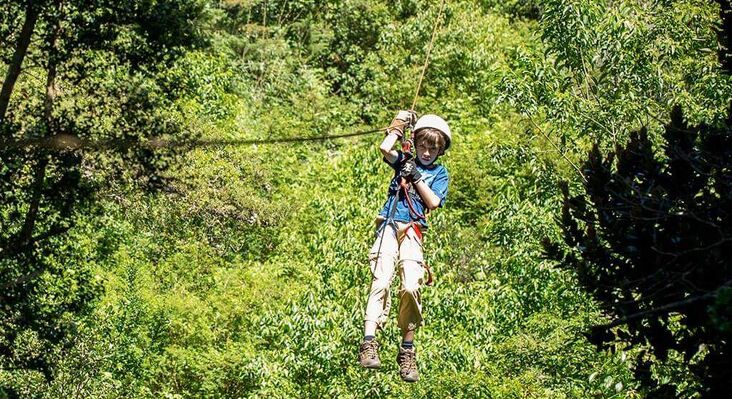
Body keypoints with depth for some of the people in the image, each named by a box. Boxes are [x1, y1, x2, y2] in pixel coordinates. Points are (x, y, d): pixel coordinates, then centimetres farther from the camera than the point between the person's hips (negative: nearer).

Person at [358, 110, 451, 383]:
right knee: (381, 282, -17)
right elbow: (385, 148, -2)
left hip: (412, 231, 0)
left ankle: (407, 351, -9)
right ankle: (369, 344, -27)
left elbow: (433, 202, 2)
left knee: (411, 287, -17)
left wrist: (416, 177, 0)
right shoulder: (405, 161, 18)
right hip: (389, 227, 0)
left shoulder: (439, 173, 18)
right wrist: (400, 123, 8)